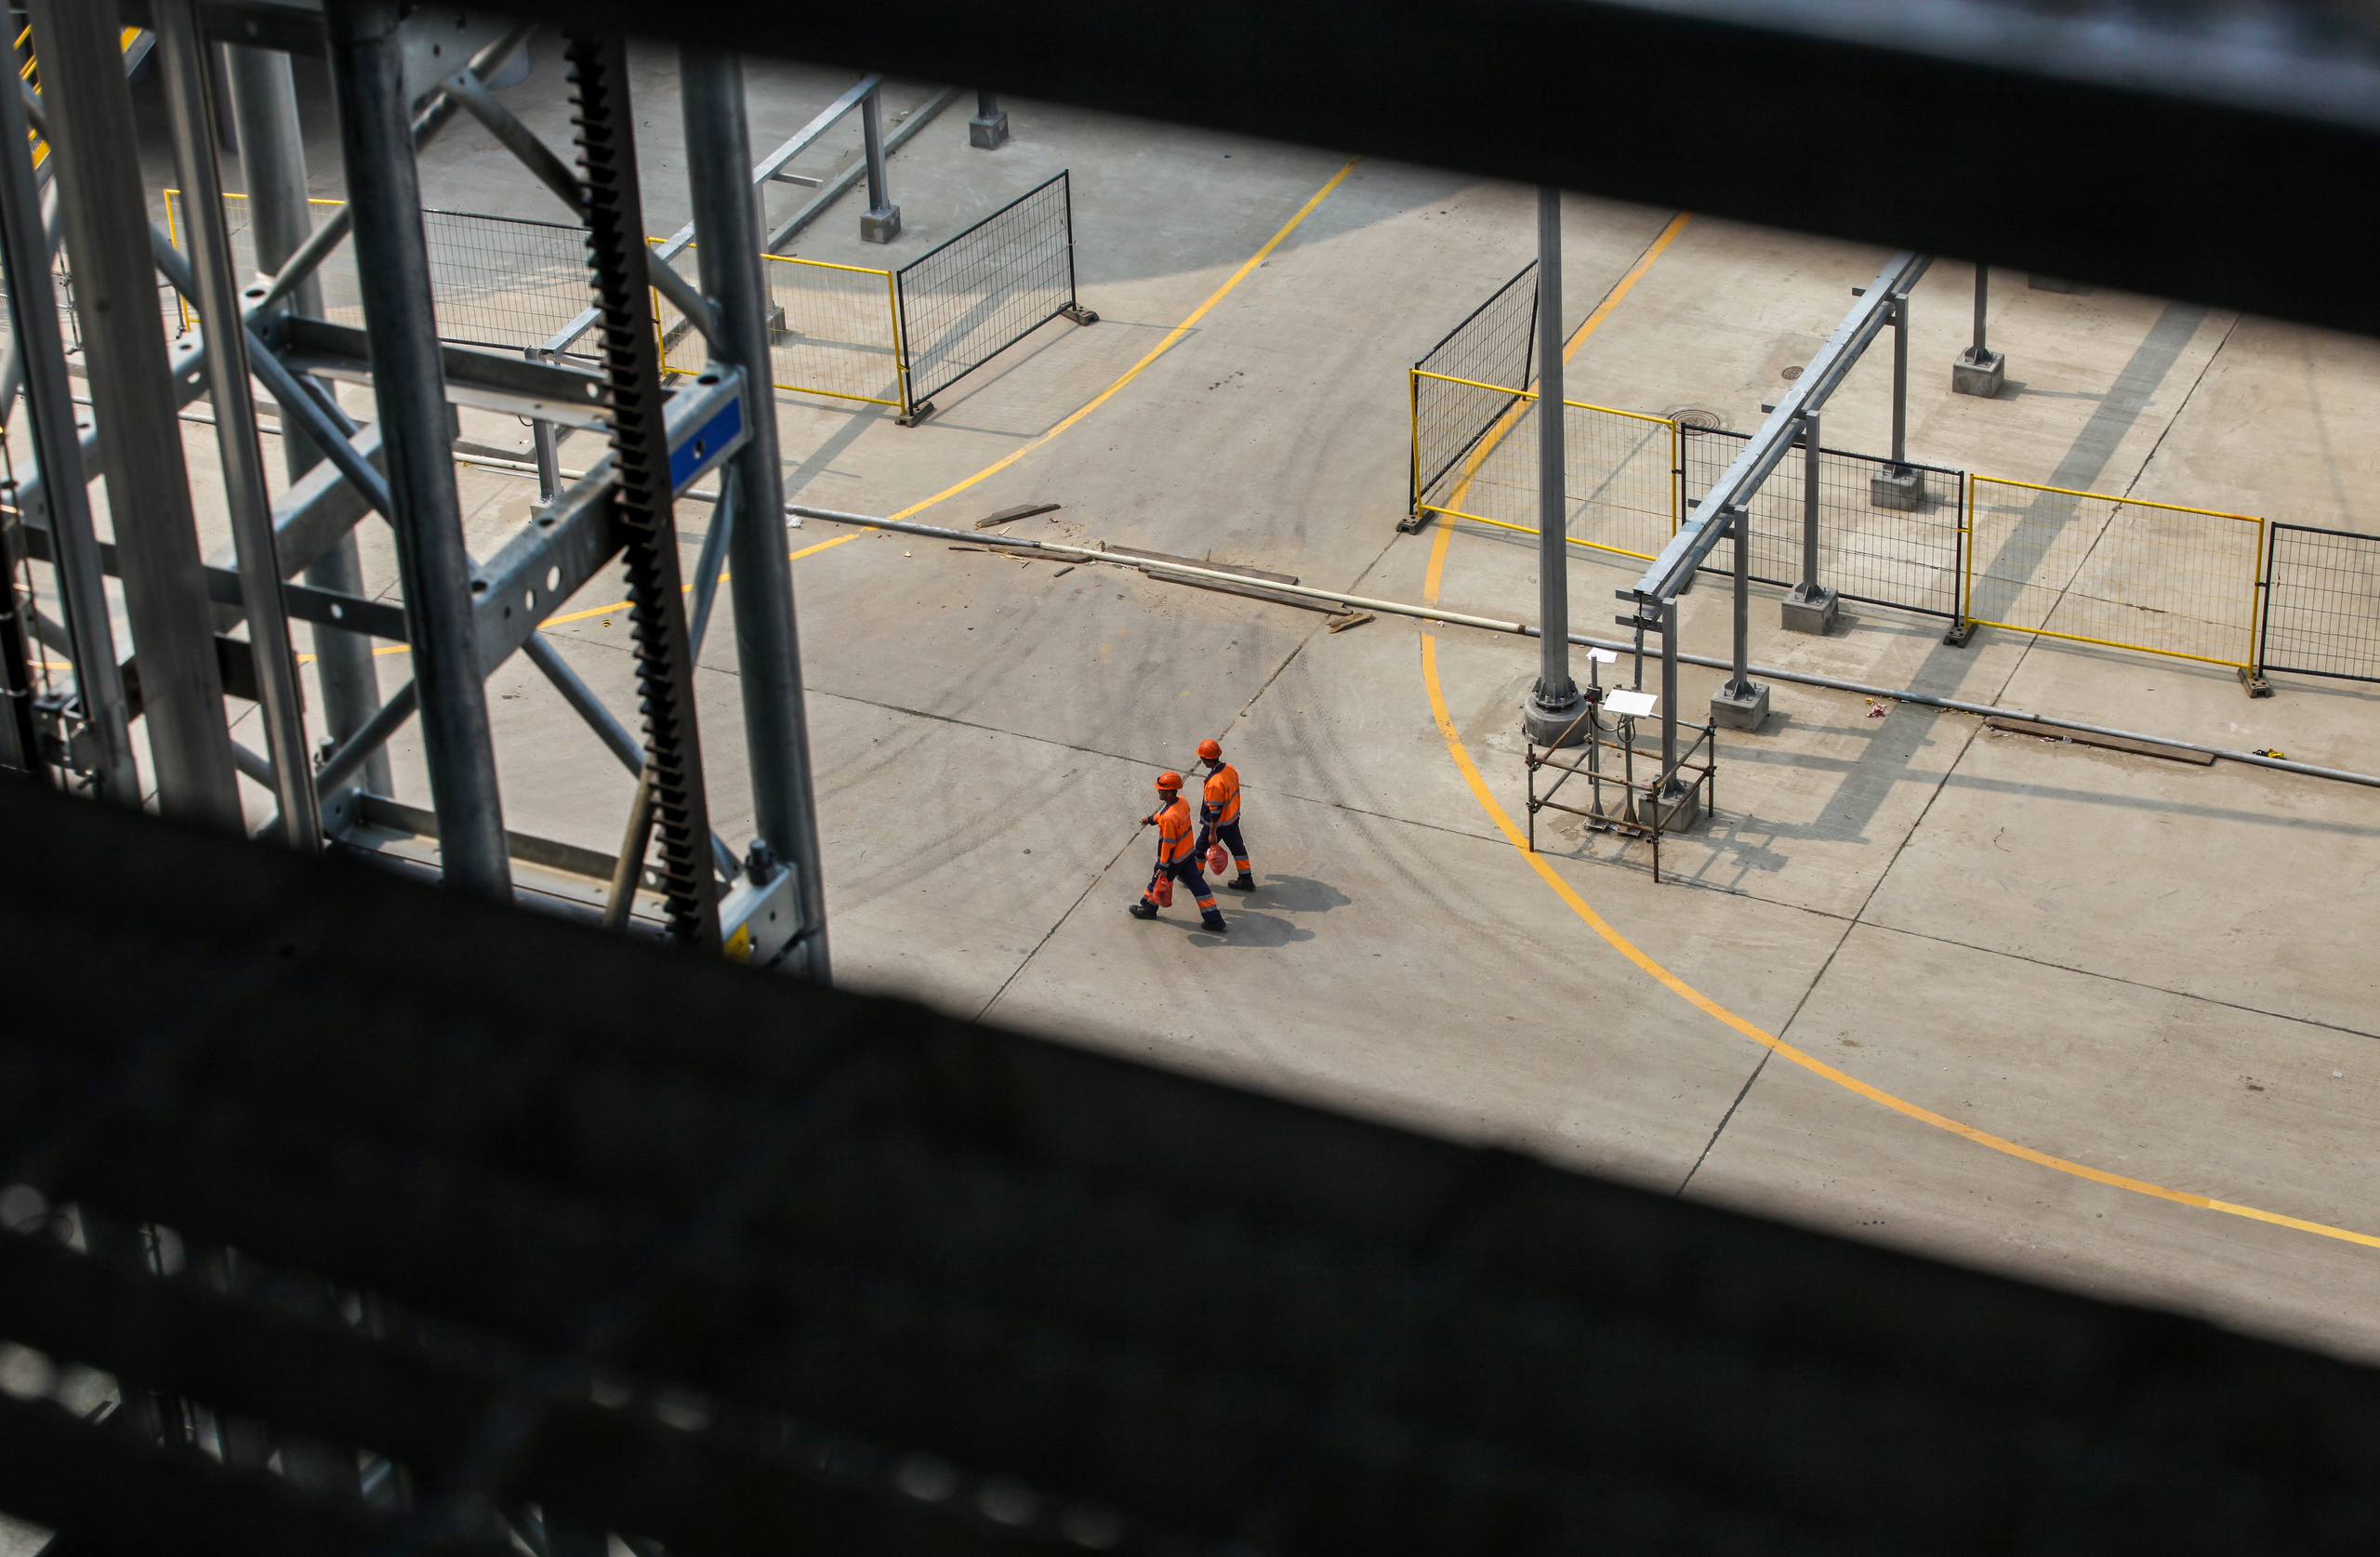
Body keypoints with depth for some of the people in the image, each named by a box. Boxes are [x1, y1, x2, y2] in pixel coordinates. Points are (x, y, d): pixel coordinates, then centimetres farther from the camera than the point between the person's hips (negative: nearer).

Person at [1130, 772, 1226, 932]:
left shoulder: (1169, 818, -34)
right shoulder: (1182, 801, -8)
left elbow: (1168, 844, -26)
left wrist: (1163, 867, -17)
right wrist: (1151, 819, 29)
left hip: (1174, 859, -8)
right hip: (1188, 854, 8)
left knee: (1158, 881, 18)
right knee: (1197, 884, 14)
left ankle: (1148, 908, 42)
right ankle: (1214, 918, 17)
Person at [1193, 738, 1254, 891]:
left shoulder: (1214, 783, -34)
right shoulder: (1229, 768, -8)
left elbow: (1215, 810, -27)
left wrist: (1212, 833, -18)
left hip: (1219, 823, -8)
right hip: (1233, 818, 8)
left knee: (1202, 847, 14)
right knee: (1237, 846, 20)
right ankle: (1246, 880, 31)